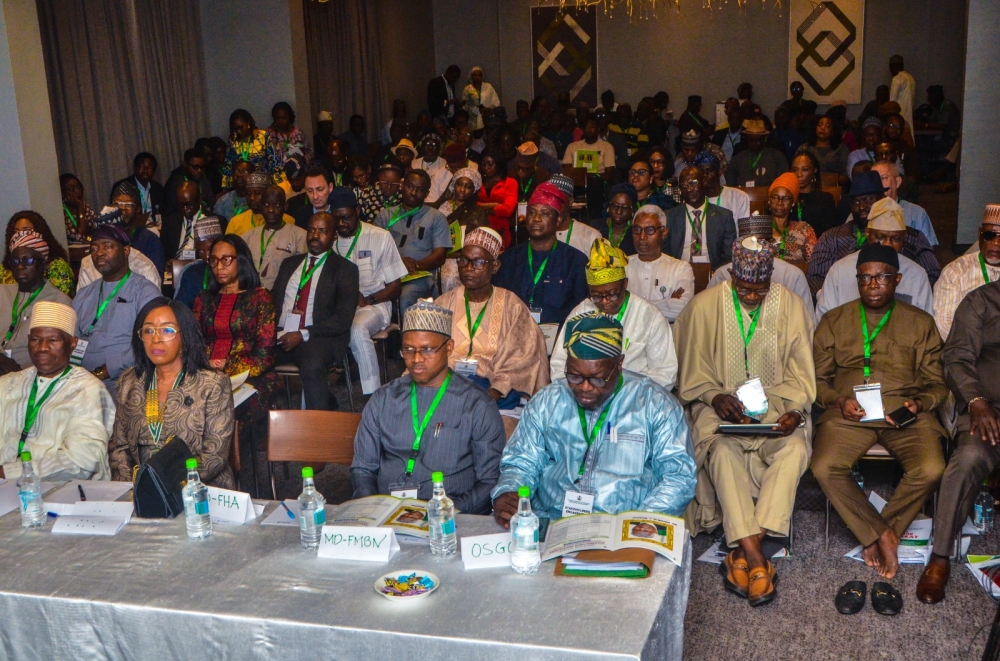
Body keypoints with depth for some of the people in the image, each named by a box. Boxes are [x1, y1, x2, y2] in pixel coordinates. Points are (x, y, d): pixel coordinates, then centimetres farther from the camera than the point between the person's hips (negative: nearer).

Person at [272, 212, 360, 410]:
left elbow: (343, 319, -4)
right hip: (281, 336, 5)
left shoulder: (344, 269, 6)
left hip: (318, 338, -5)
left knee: (312, 367, -37)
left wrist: (303, 334, -15)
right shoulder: (290, 263, 24)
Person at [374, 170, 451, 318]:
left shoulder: (436, 218, 17)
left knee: (406, 297, -36)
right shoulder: (386, 214, 23)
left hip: (420, 275, -2)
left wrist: (415, 265, -13)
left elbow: (440, 256, 7)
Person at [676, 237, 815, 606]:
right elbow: (693, 375, 3)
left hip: (775, 405, 1)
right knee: (722, 450, -33)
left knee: (795, 447, -30)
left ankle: (743, 550, -29)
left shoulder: (790, 307, 1)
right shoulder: (705, 306, -3)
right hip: (722, 407, -1)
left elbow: (801, 375, 4)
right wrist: (716, 397, -16)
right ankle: (754, 555, -32)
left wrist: (794, 410, -15)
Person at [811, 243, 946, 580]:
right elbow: (817, 378, 13)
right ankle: (883, 535, -10)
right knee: (824, 468, -29)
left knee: (931, 470, -29)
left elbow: (937, 384, 15)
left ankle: (875, 535, -6)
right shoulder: (834, 321, 15)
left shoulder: (920, 323, 16)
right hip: (849, 413, 0)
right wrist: (838, 401, -8)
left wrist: (918, 404, -8)